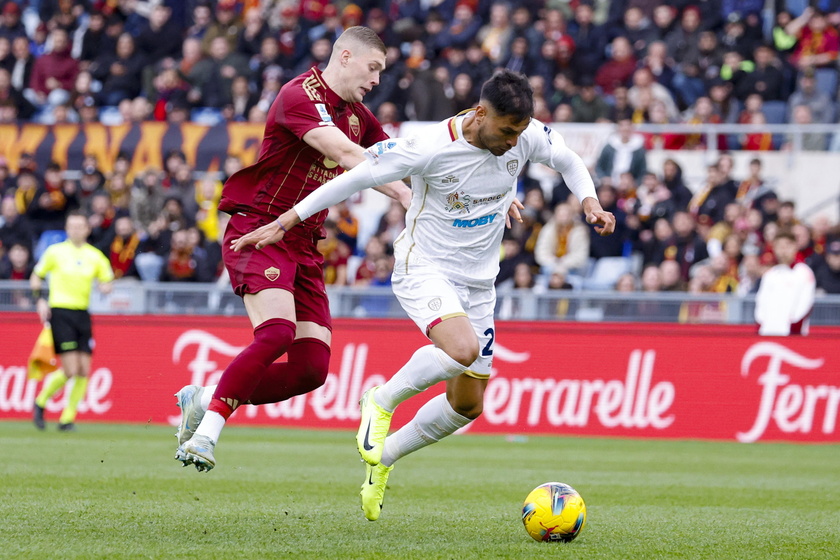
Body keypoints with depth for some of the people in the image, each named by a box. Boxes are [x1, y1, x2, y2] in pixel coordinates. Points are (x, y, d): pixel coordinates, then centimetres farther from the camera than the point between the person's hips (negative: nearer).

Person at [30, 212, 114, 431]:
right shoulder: (55, 251, 0)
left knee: (84, 371, -2)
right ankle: (40, 402, 10)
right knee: (70, 370, -13)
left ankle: (67, 419, 9)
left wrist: (106, 286, -8)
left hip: (82, 314, 4)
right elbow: (36, 277, 9)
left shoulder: (95, 256, 8)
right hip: (60, 312, -4)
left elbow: (107, 281, 16)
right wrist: (39, 301, -5)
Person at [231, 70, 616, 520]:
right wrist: (284, 223, -13)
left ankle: (383, 457, 30)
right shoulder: (431, 147, -24)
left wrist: (591, 204, -6)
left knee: (468, 405, 8)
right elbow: (355, 178, -15)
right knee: (462, 349, -35)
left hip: (478, 281, 6)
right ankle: (381, 402, -8)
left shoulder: (526, 136, -10)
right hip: (424, 269, -6)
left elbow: (568, 161, 13)